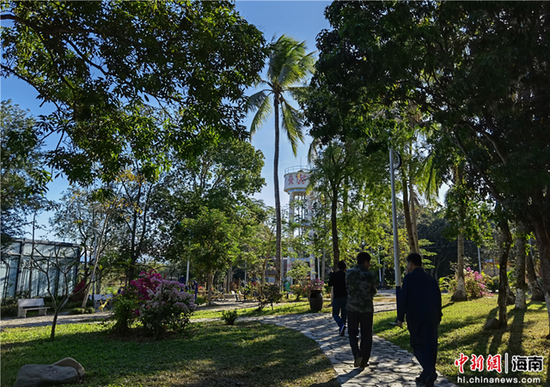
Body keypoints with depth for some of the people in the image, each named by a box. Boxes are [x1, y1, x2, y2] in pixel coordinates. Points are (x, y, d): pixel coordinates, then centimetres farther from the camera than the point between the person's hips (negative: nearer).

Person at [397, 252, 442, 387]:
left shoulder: (409, 278, -6)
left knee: (418, 345, 5)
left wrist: (400, 317, -4)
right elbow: (438, 299, 10)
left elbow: (403, 298, -10)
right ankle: (426, 376, 15)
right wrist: (437, 317, 17)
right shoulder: (431, 279, 10)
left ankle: (430, 372, -11)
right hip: (431, 318, 5)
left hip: (415, 318, -5)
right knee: (430, 346, 10)